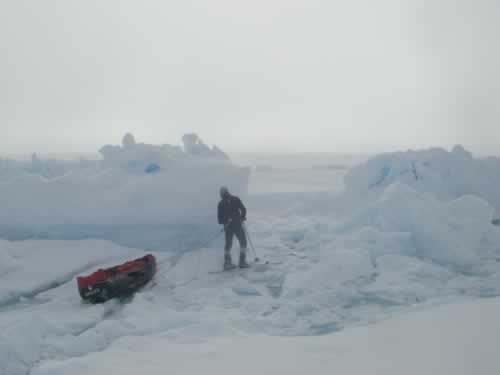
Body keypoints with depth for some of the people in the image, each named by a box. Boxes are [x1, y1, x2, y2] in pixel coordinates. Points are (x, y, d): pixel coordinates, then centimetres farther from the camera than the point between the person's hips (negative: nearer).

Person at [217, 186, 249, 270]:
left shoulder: (221, 204, 3)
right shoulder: (236, 199, -4)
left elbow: (220, 217, 2)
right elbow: (243, 209, -4)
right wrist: (242, 217, 14)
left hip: (228, 226, 3)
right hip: (237, 225, -3)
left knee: (228, 244, 14)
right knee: (243, 242, 7)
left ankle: (227, 262, 8)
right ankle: (242, 262, 0)